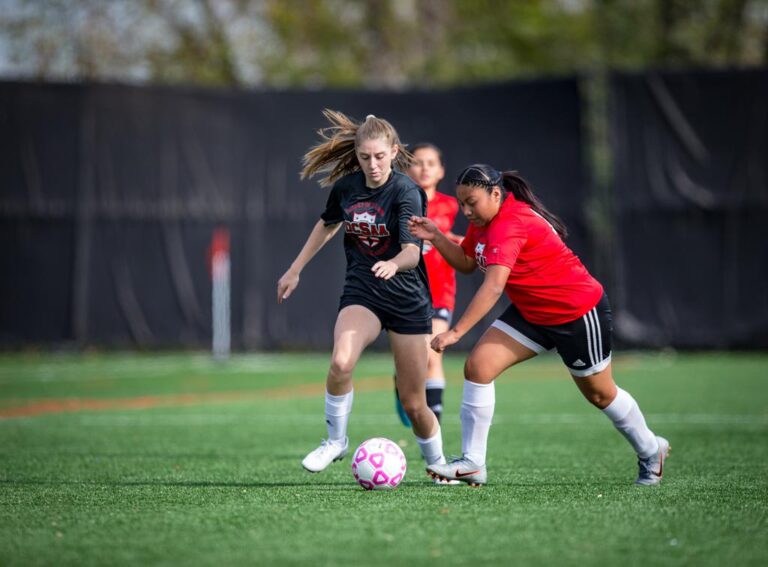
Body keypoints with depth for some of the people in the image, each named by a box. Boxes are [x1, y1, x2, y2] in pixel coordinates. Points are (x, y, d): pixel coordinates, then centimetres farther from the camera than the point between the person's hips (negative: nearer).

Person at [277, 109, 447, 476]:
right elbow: (328, 224, 20)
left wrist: (394, 263, -51)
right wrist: (295, 269, 23)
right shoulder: (345, 187, -2)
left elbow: (412, 251, -29)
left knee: (413, 403, 2)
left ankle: (438, 464, 30)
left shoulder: (405, 192, -16)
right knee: (341, 362, -30)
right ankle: (336, 441, -8)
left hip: (407, 299, -2)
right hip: (360, 292, 2)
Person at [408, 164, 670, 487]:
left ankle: (651, 451, 37)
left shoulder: (509, 225, -31)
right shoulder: (485, 220, -2)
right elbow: (467, 263, 9)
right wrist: (435, 237, -8)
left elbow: (493, 287, -41)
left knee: (599, 394, 10)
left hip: (579, 311, -9)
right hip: (532, 313, 9)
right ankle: (472, 464, -7)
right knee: (478, 365, -9)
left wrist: (456, 332, -45)